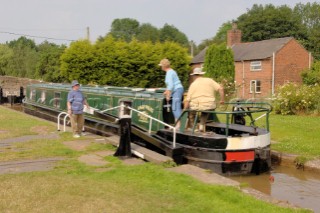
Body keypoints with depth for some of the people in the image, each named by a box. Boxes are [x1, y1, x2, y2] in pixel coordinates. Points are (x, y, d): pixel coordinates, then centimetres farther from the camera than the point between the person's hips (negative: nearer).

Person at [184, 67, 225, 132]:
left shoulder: (193, 84, 2)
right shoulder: (209, 80, 7)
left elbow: (187, 100, -2)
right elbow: (220, 88, -3)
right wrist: (222, 99, 6)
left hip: (197, 107, -2)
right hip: (210, 107, 3)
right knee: (206, 111, 38)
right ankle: (202, 126, 24)